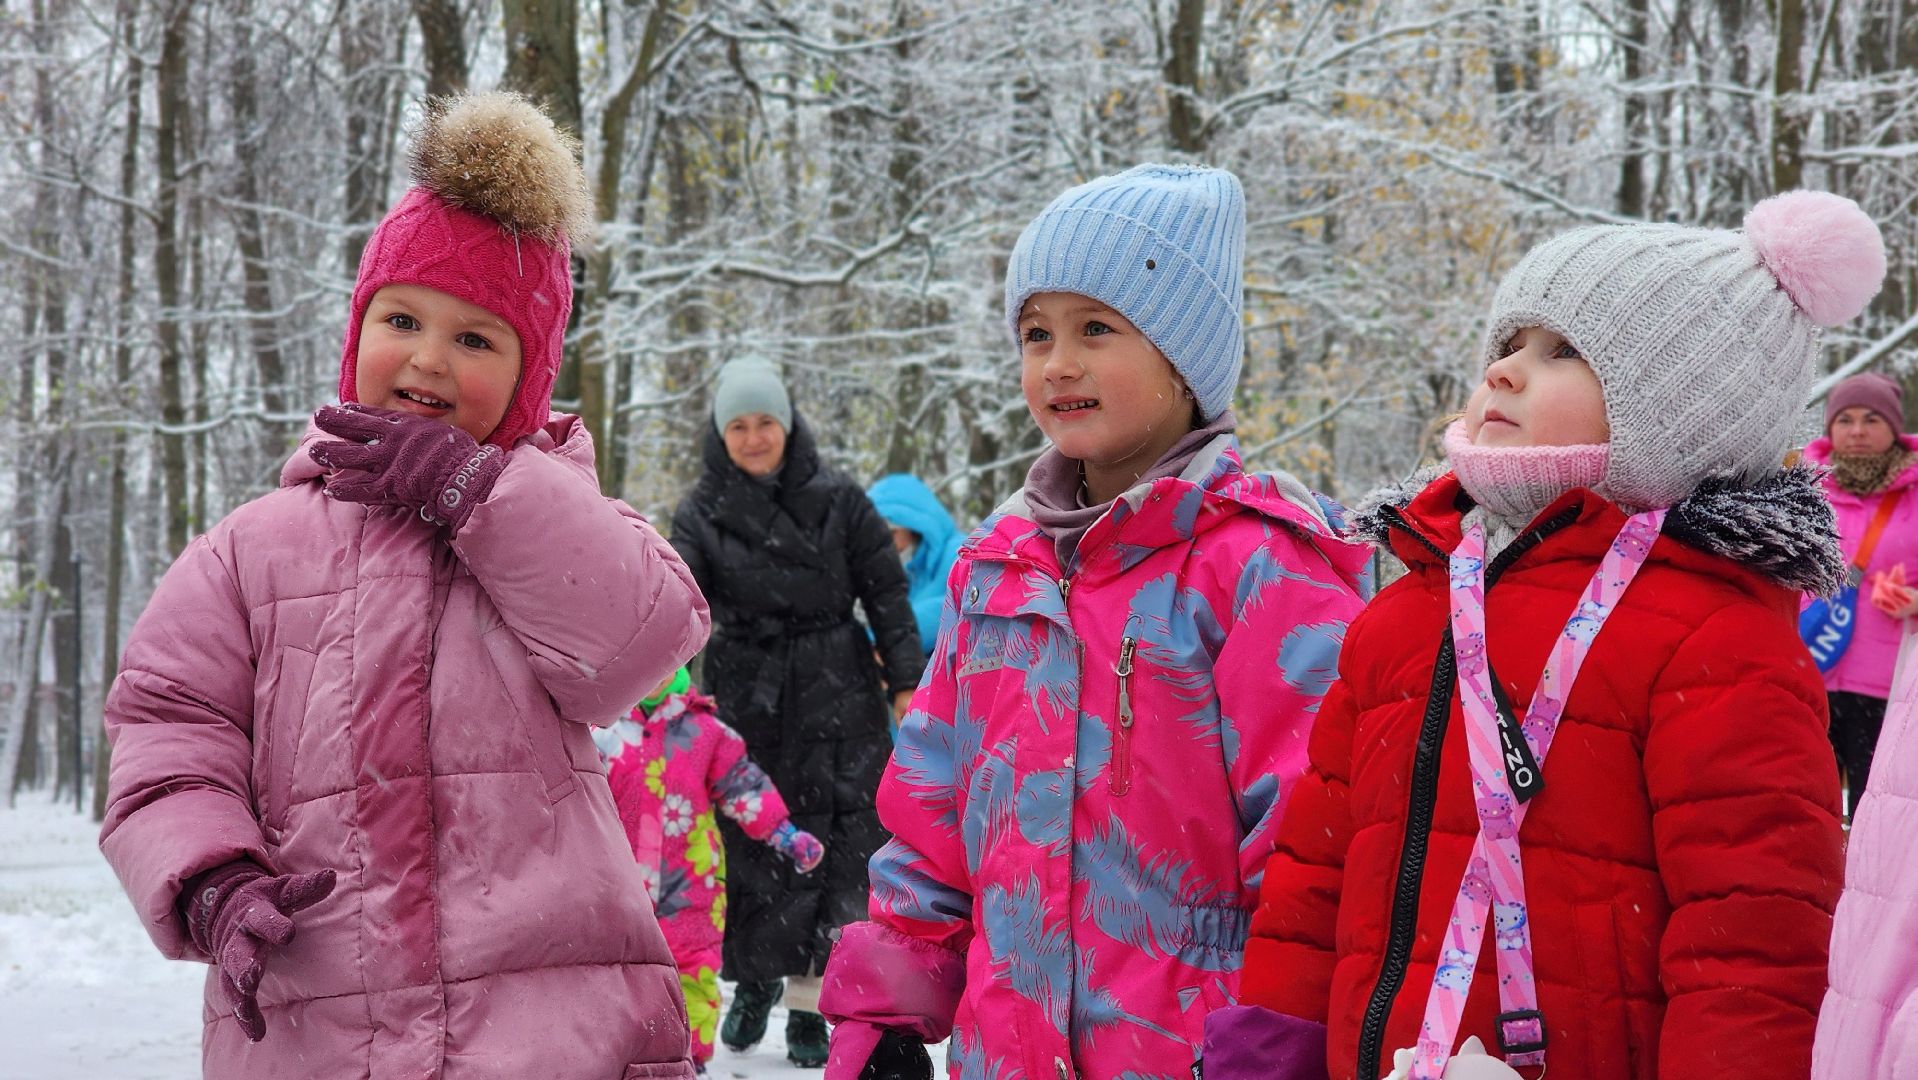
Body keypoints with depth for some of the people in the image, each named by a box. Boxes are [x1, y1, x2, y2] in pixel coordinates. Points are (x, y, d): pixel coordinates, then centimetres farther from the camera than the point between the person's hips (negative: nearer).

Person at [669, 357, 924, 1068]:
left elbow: (886, 594, 4)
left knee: (836, 838, -5)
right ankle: (756, 976, 26)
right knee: (752, 842, 5)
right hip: (746, 697, 1)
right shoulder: (703, 511, 2)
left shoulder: (838, 500, 1)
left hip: (836, 696, -1)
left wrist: (905, 683, 1)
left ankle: (810, 997, 0)